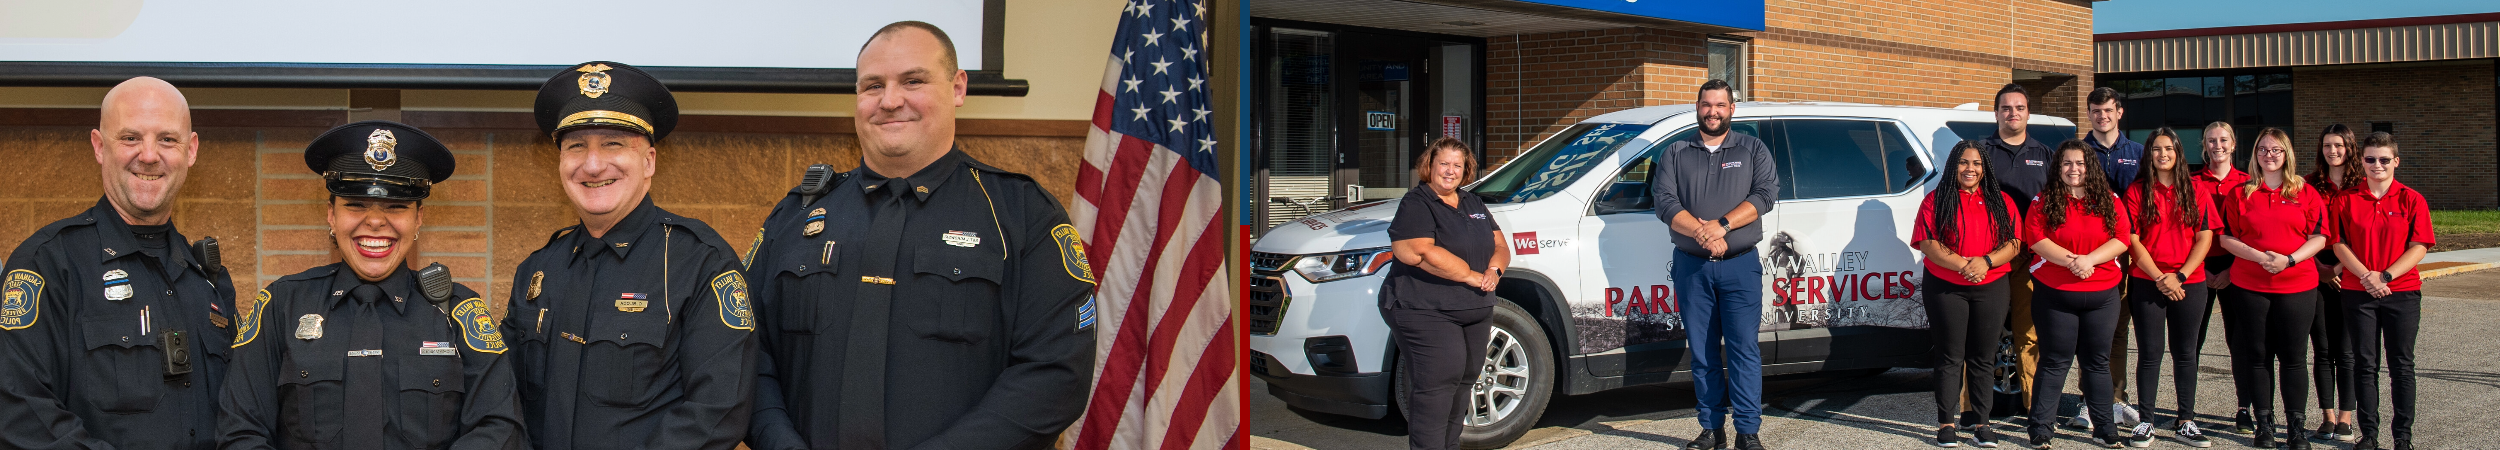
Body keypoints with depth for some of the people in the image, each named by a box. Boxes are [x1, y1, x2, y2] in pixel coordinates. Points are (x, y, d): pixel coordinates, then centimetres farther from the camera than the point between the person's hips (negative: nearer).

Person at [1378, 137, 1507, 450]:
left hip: (1475, 313, 8)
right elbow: (1419, 253, -20)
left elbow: (1500, 246, 19)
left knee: (1462, 381, 10)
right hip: (1426, 312, -8)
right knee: (1436, 383, -13)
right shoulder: (1416, 204, -6)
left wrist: (1494, 271, -6)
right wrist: (1473, 277, -17)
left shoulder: (1474, 205, 19)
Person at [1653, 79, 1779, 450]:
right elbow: (1665, 202, -2)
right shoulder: (1675, 153, 10)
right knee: (1703, 353, 5)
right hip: (1692, 266, 2)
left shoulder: (1753, 150, 9)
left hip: (1740, 266, -2)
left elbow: (1766, 193, -5)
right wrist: (1702, 233, -16)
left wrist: (1722, 225, -16)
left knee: (1744, 348, -6)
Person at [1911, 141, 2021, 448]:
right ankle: (1946, 424, 7)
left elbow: (2014, 242, 2)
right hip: (1945, 288, -2)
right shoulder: (1936, 201, 1)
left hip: (1991, 288, 2)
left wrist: (1986, 261, -16)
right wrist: (1962, 264, -21)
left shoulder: (2002, 203, 9)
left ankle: (1982, 424, 12)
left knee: (1983, 357, 6)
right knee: (1950, 356, 2)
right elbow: (1928, 243, -8)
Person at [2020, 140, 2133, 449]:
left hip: (2102, 295, 2)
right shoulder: (2044, 201, 1)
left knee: (2098, 362, 8)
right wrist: (2071, 260, -20)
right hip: (2055, 294, -2)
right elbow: (2036, 239, -9)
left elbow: (2122, 238, -3)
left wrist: (2088, 260, -17)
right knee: (2055, 362, 2)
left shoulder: (2109, 201, 7)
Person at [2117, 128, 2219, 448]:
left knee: (2185, 353, 5)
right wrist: (2159, 277, -12)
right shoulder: (2137, 191, 2)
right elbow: (2133, 241, -3)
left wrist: (2180, 275, -10)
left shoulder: (2196, 191, 6)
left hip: (2190, 284, 2)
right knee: (2151, 353, 0)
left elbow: (2205, 237, 1)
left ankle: (2185, 422, 12)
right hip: (2146, 284, -1)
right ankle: (2145, 422, 4)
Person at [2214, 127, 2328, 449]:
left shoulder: (2306, 193, 7)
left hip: (2297, 286, 0)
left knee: (2294, 356, 1)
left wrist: (2289, 260, -13)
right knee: (2257, 355, 3)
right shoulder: (2240, 193, 6)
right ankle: (2264, 423, 12)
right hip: (2249, 286, 0)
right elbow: (2226, 238, 2)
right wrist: (2259, 256, -13)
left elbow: (2319, 237, 2)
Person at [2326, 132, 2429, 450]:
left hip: (2402, 292, -1)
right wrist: (2365, 276, -14)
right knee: (2365, 364, 4)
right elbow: (2339, 243, 0)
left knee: (2401, 364, 4)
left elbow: (2419, 247, -4)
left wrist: (2385, 276, -15)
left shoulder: (2411, 200, 1)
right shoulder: (2347, 199, 4)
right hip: (2358, 292, 1)